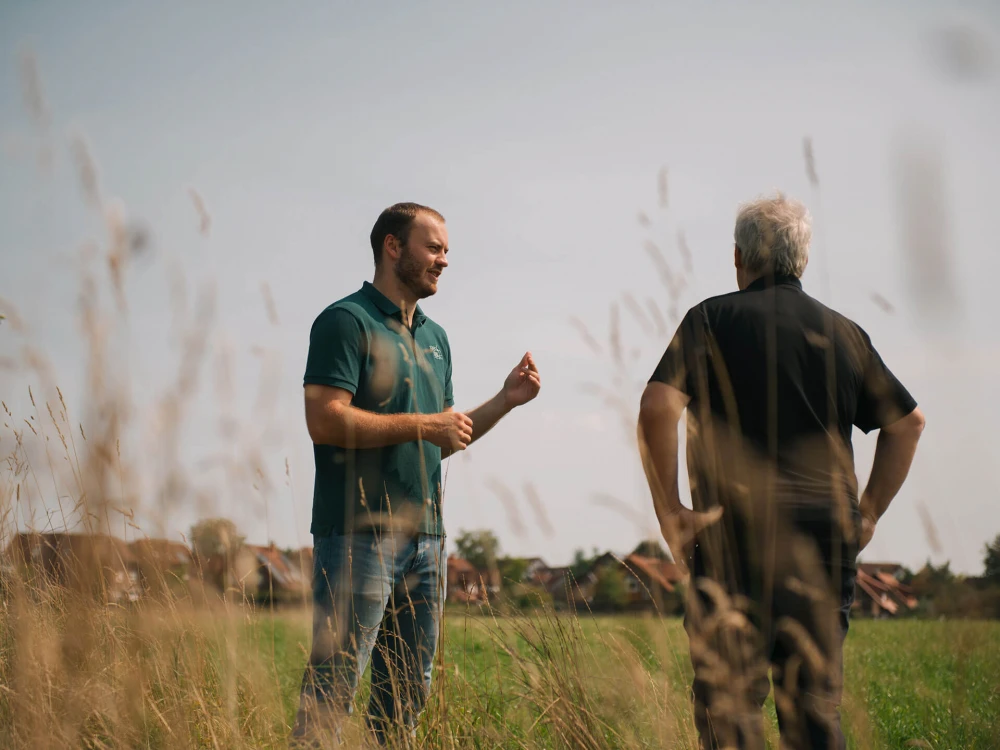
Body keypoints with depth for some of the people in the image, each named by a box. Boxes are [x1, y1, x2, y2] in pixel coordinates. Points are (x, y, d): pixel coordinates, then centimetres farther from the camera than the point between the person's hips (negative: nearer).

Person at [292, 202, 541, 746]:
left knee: (409, 691, 11)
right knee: (334, 685, -8)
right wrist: (424, 424, -15)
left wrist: (506, 399, 11)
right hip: (359, 532, -8)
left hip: (425, 537, 8)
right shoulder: (347, 322, -6)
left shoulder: (435, 338, 19)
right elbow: (324, 420, -17)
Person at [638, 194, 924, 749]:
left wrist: (667, 508, -7)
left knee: (730, 701, -1)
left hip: (738, 531, -4)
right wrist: (869, 513, 18)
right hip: (827, 533, 4)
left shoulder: (714, 319, 0)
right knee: (816, 704, 11)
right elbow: (908, 421, 17)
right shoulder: (844, 333, 14)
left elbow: (658, 405, -14)